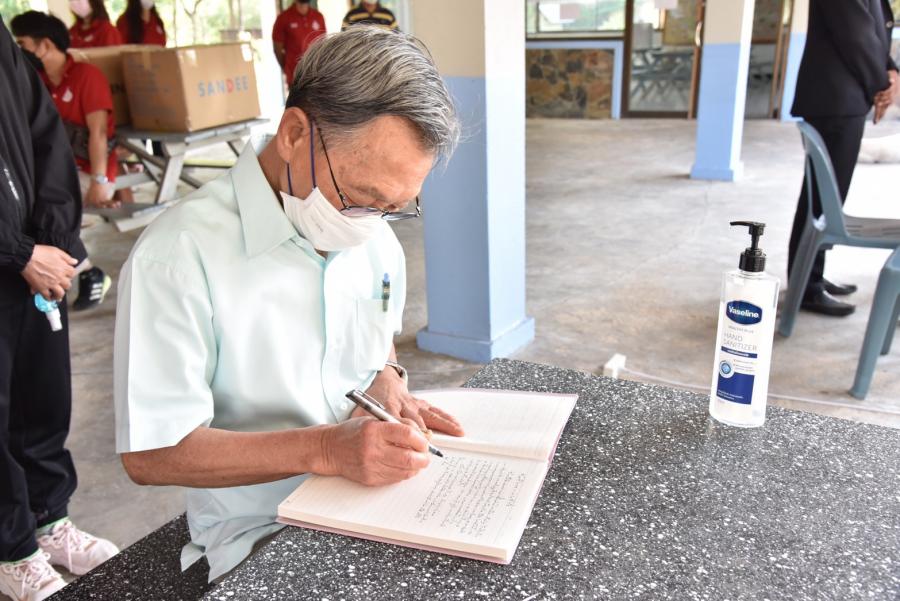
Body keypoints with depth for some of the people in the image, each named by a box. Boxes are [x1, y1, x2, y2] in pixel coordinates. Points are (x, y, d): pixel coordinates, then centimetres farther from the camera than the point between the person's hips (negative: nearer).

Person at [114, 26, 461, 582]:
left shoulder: (370, 227, 0)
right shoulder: (180, 255, -20)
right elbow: (150, 452, -18)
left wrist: (387, 381, -5)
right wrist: (325, 448, -28)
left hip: (375, 495, 5)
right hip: (262, 532, -5)